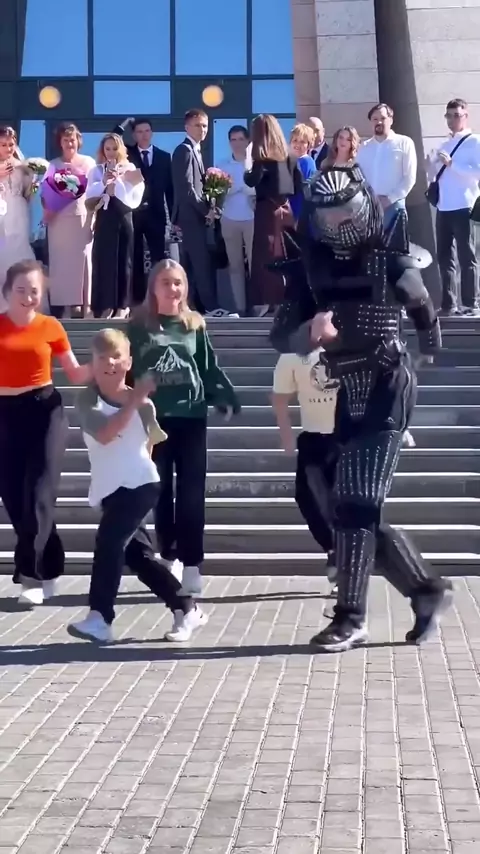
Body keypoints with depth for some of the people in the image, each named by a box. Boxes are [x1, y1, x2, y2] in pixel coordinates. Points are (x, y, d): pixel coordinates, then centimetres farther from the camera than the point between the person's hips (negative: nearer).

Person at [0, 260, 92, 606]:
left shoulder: (51, 327, 2)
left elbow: (76, 374, 10)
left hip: (45, 411, -1)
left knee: (38, 494, -10)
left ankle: (29, 573, -6)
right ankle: (48, 571, 14)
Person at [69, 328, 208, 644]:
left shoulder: (143, 403, -6)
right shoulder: (87, 400, -5)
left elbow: (154, 439, 15)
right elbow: (104, 434, -25)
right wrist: (132, 401, -27)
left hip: (140, 484, -4)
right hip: (110, 490, 4)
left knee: (109, 541, -19)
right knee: (138, 555, 7)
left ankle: (100, 618, -16)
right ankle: (186, 609, 20)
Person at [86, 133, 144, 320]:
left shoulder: (130, 169, 6)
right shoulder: (97, 170, 9)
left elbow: (135, 194, -5)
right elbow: (89, 193, -6)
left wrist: (117, 184, -12)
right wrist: (103, 182, -22)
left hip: (123, 218, -1)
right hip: (104, 219, 1)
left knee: (123, 260, 1)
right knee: (104, 260, -2)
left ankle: (122, 305, 7)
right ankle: (105, 305, 2)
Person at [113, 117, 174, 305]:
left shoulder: (164, 156, 8)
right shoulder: (127, 153, 8)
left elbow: (170, 188, 6)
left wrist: (174, 217, 2)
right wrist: (123, 125, -8)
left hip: (155, 214, 0)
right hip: (131, 213, 0)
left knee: (158, 258, -1)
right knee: (135, 259, 3)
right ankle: (137, 300, 7)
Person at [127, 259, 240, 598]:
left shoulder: (196, 325, 5)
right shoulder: (138, 327, 2)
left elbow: (211, 368, 5)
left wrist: (226, 399, -6)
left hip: (191, 417, 0)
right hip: (154, 419, 0)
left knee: (191, 493, 0)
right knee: (161, 491, 8)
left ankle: (192, 565, 2)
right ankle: (168, 559, 18)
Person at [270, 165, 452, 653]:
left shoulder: (390, 259, -8)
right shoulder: (309, 269, 1)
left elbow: (420, 306, 12)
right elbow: (281, 338, -6)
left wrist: (429, 347, 28)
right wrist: (310, 332, -27)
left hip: (386, 393, -5)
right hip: (348, 398, 5)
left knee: (356, 506, -13)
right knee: (359, 507, 9)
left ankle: (351, 617, -9)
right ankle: (426, 590, 25)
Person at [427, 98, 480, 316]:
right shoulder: (444, 145, 20)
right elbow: (434, 174, 21)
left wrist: (452, 164, -21)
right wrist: (432, 162, 1)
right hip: (443, 207, 7)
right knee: (444, 256, 6)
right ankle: (448, 303, 10)